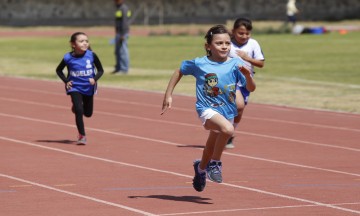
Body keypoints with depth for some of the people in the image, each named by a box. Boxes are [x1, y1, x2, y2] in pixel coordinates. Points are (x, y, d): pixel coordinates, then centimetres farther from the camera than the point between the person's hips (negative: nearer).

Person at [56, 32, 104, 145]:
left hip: (88, 88, 2)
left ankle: (76, 107, 47)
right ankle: (82, 136, -4)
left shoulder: (91, 55, -12)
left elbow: (100, 70, 0)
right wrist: (66, 81, -9)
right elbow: (59, 70, 5)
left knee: (88, 113, 13)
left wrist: (95, 79, -18)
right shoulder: (68, 58, -13)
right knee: (79, 111, -17)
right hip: (75, 87, -2)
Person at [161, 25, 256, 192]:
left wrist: (247, 75, -31)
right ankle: (215, 163, -11)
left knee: (211, 147, 23)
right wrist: (168, 95, 7)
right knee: (227, 129, -33)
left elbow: (251, 88, -10)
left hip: (227, 111, 4)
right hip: (207, 109, -4)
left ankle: (201, 167, 56)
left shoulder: (236, 64, -7)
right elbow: (179, 71, 8)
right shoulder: (199, 64, -9)